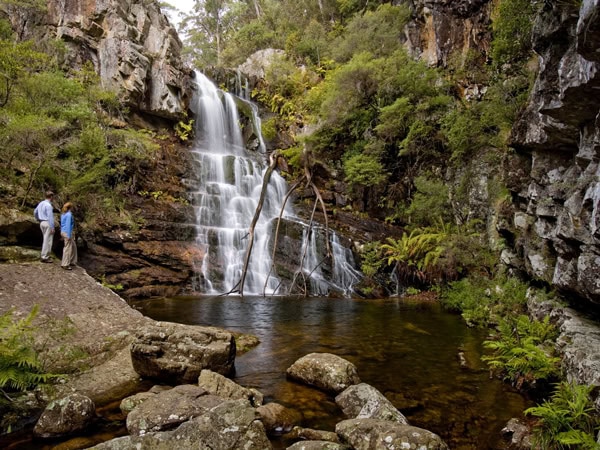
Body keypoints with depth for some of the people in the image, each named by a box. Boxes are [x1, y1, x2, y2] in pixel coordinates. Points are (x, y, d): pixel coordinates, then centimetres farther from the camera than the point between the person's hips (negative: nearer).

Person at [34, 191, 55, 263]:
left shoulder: (41, 203, 10)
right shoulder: (48, 205, -18)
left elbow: (35, 212, 23)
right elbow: (50, 217, -21)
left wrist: (39, 219, 36)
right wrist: (52, 228, -19)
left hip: (42, 223, 9)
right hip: (48, 223, -9)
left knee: (46, 240, 18)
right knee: (47, 241, -3)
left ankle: (45, 256, 22)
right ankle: (45, 257, 0)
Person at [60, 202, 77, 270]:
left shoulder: (63, 214, 12)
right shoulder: (69, 215, -17)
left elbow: (62, 224, 17)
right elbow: (68, 225, -20)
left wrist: (62, 234, 23)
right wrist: (69, 236, -19)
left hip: (64, 232, 9)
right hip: (68, 233, -9)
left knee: (73, 246, 18)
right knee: (68, 248, -3)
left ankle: (71, 261, 24)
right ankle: (65, 265, 1)